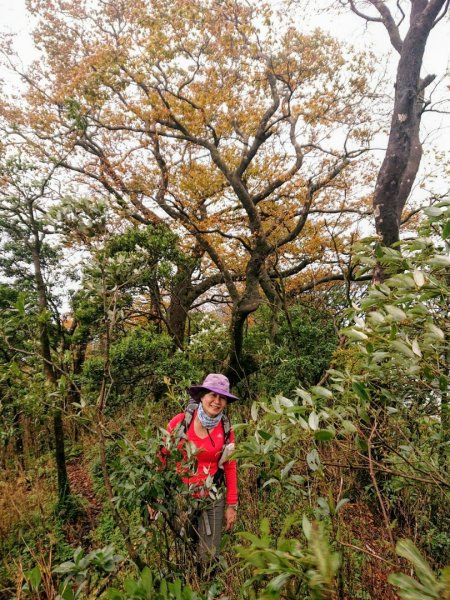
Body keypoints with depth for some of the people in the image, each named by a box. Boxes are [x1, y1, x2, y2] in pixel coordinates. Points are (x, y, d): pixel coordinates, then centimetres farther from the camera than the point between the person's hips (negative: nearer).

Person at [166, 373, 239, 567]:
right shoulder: (180, 422, -15)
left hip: (213, 499, 1)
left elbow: (230, 467, 2)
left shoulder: (226, 428, -6)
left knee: (208, 556, 8)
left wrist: (232, 505, 3)